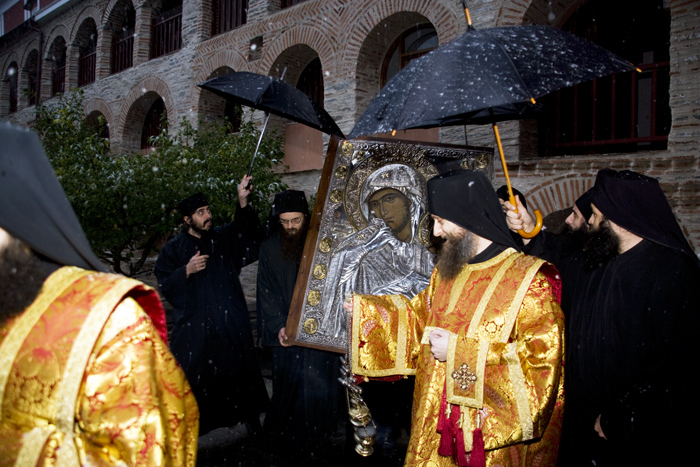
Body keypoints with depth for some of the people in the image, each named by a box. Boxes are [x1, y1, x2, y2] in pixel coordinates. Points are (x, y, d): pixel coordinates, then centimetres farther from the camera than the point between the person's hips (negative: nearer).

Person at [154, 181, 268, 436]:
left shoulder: (223, 238, 8)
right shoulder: (174, 249, 5)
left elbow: (246, 231, -10)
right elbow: (164, 286, 2)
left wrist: (243, 202, -25)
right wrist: (187, 270, -14)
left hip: (230, 322, 1)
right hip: (193, 325, -1)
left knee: (239, 369, 5)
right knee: (192, 376, -2)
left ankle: (250, 417, 21)